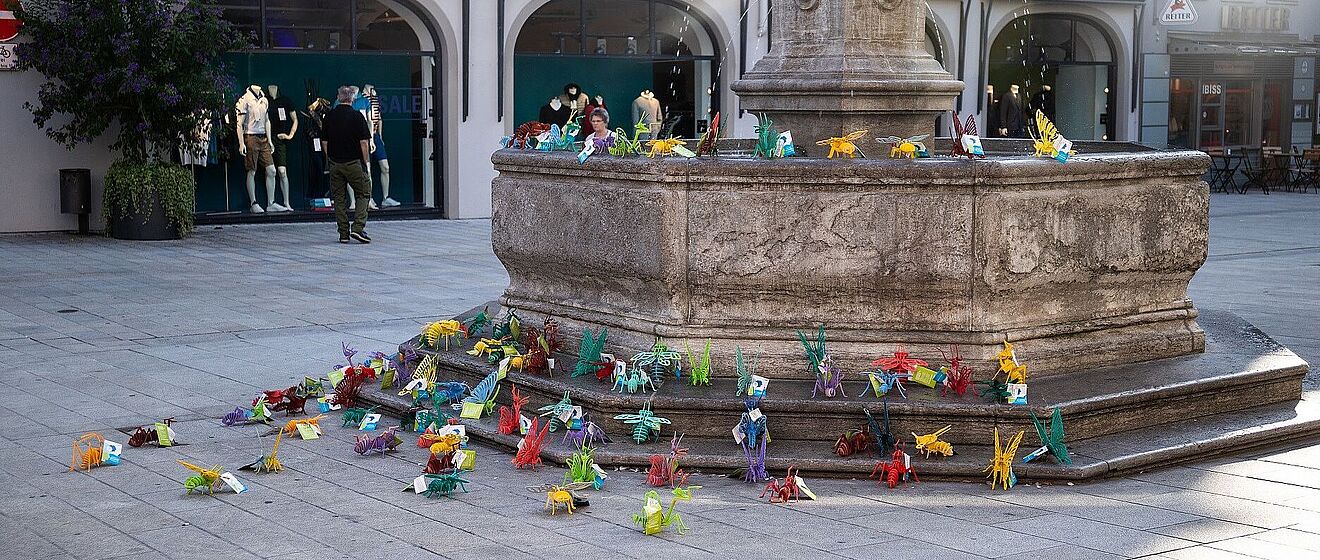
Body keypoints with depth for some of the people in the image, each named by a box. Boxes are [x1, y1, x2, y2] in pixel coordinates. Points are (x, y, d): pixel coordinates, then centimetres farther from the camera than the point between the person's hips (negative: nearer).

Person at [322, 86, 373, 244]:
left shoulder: (329, 116, 4)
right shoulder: (357, 116, -9)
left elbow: (324, 141, 9)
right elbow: (364, 142, -11)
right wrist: (366, 162, -3)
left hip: (335, 164, 4)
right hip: (354, 162, -4)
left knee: (339, 198, 9)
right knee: (363, 194, 6)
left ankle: (343, 234, 8)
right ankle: (358, 227, -10)